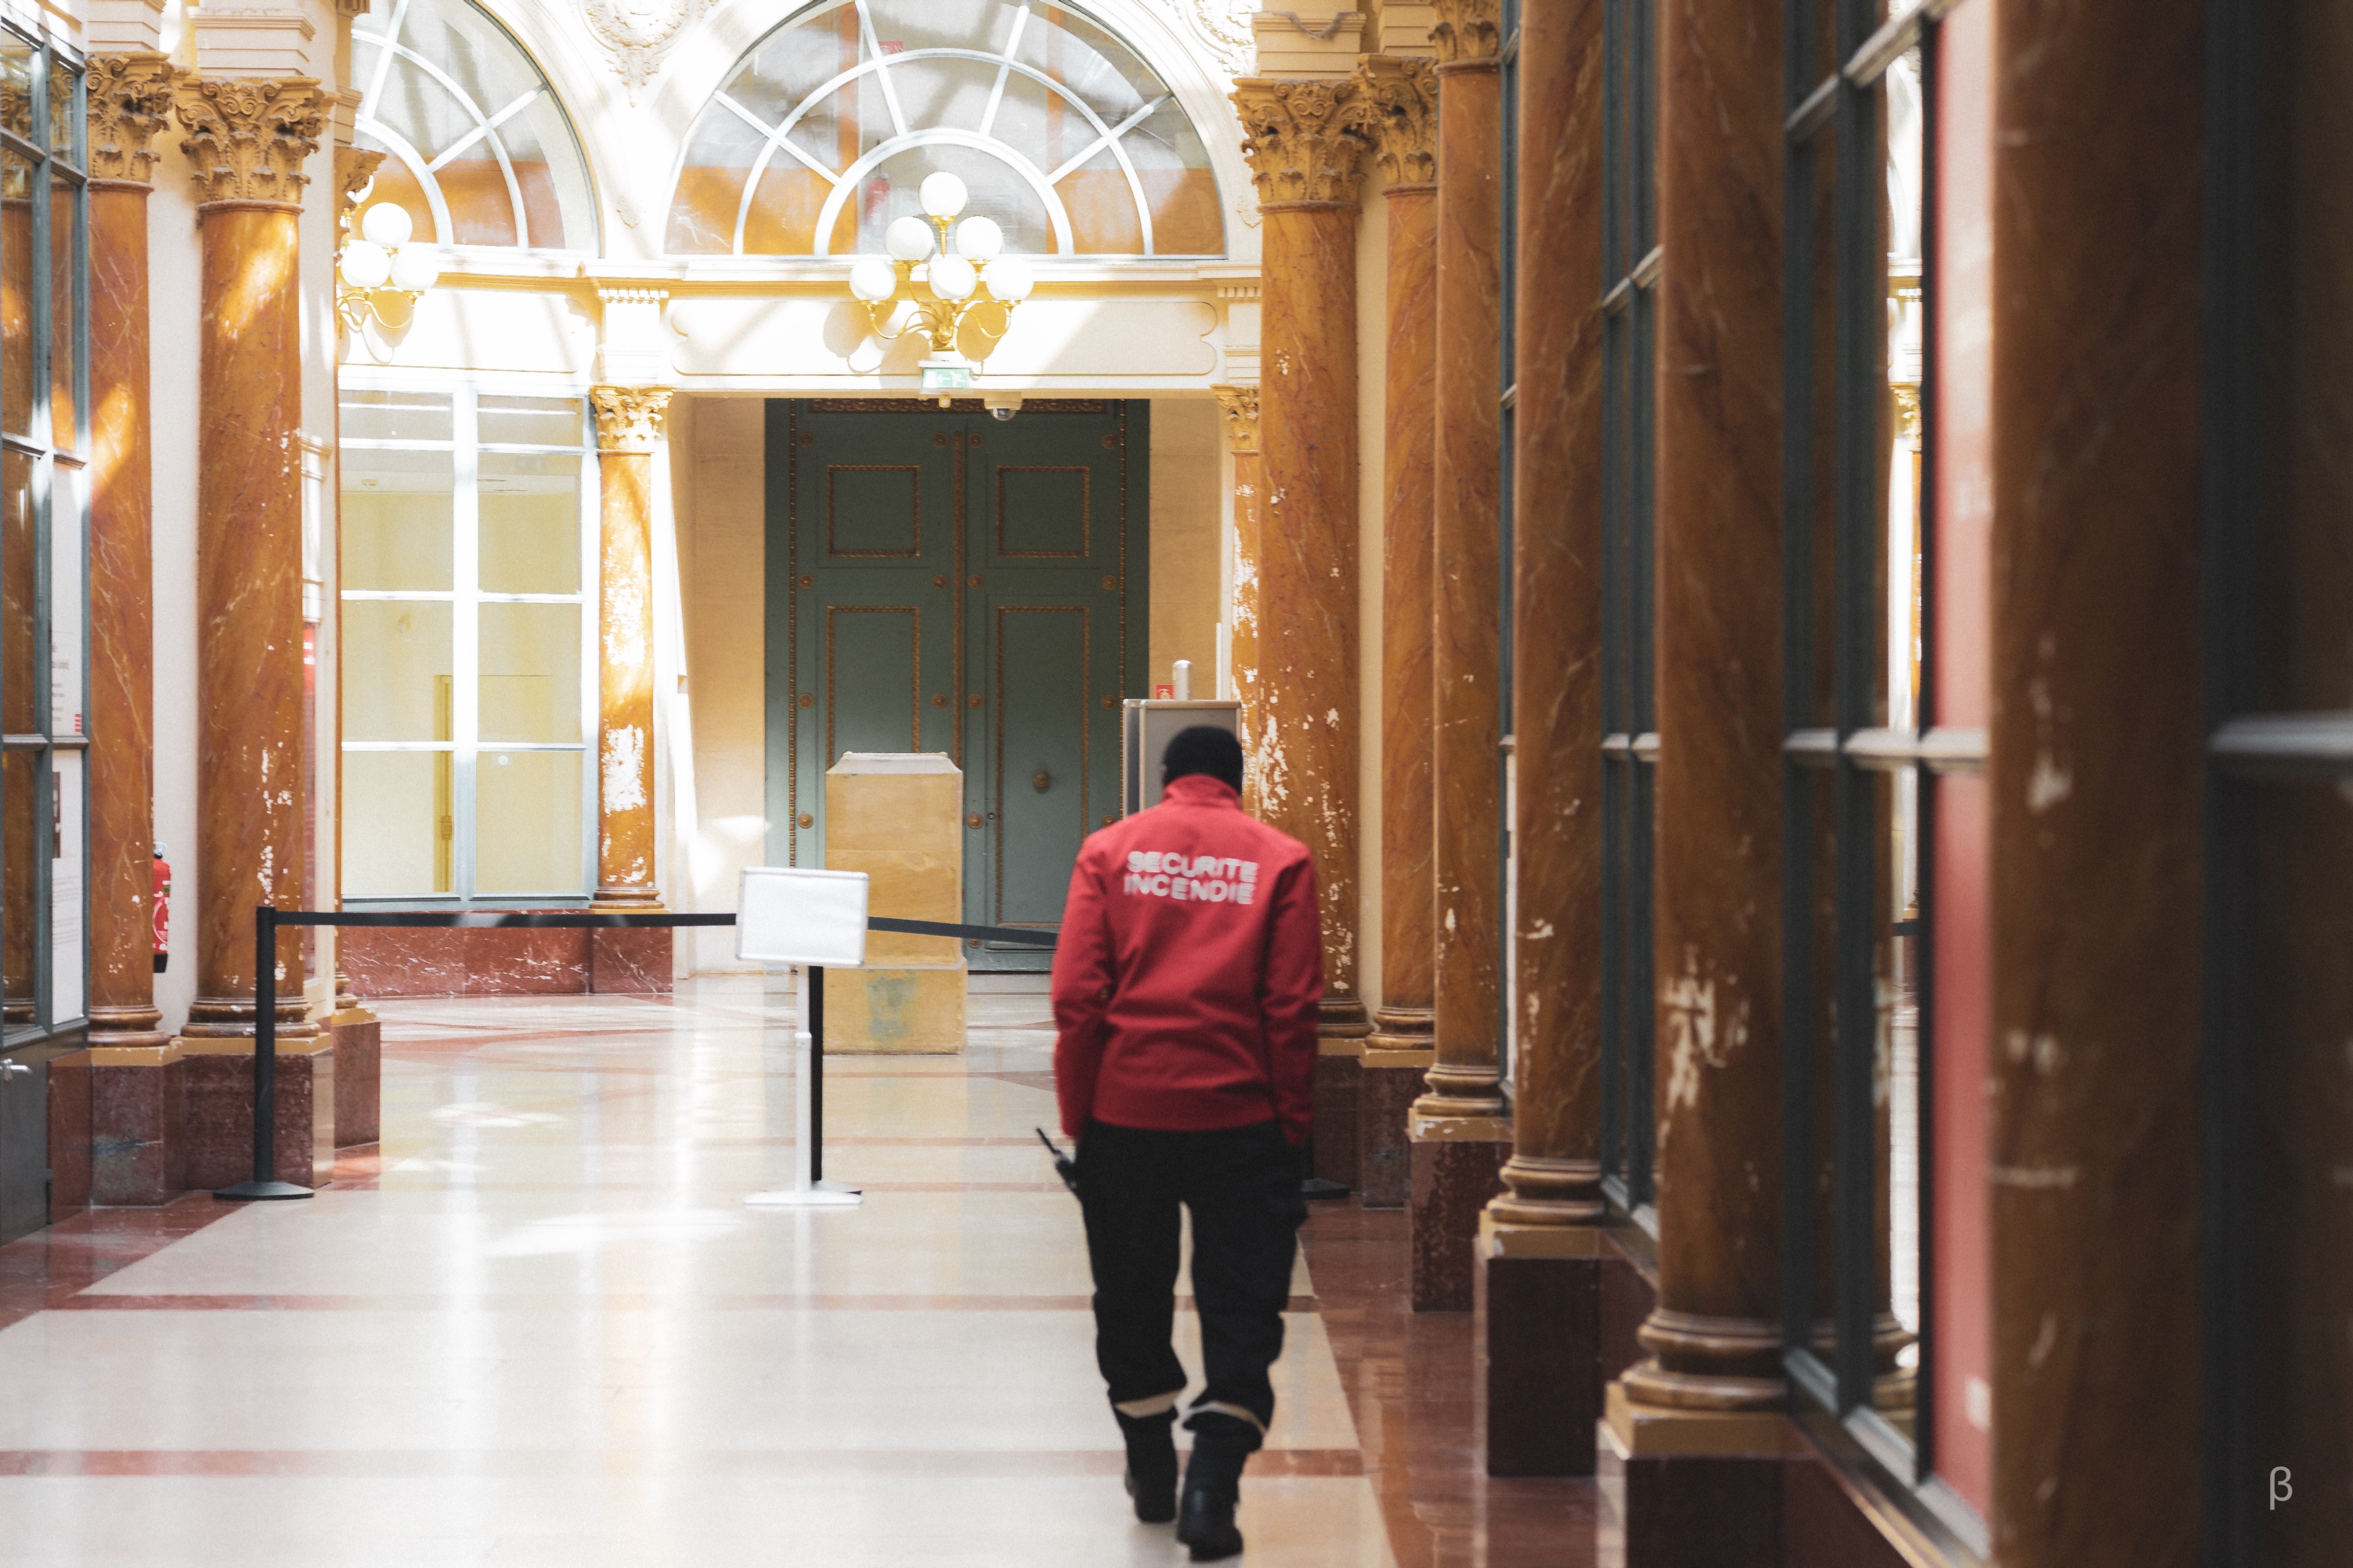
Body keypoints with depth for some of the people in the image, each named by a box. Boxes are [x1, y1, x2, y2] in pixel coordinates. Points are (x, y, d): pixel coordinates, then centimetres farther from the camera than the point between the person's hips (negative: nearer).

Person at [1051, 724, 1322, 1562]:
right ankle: (1212, 1483, -10)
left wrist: (1076, 1114, 4)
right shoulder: (1280, 859, 1)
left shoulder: (1111, 850, 3)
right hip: (1239, 1115, -1)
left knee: (1132, 1296, 16)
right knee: (1240, 1304, 3)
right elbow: (1293, 1008, -3)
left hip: (1125, 1112, 1)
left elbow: (1077, 996, -2)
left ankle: (1151, 1472, 28)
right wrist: (1293, 1122, 4)